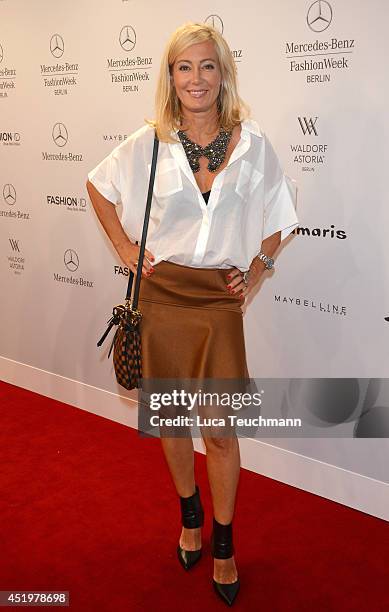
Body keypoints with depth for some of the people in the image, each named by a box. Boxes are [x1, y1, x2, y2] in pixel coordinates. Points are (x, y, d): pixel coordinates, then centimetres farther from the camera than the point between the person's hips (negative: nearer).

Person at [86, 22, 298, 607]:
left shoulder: (254, 143, -1)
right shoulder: (149, 143, -1)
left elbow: (280, 214, 12)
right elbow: (99, 186, 14)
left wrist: (256, 270, 3)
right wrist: (126, 249, 5)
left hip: (221, 297, -1)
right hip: (162, 292, 1)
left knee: (221, 429, 1)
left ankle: (223, 545, 23)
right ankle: (190, 515, 38)